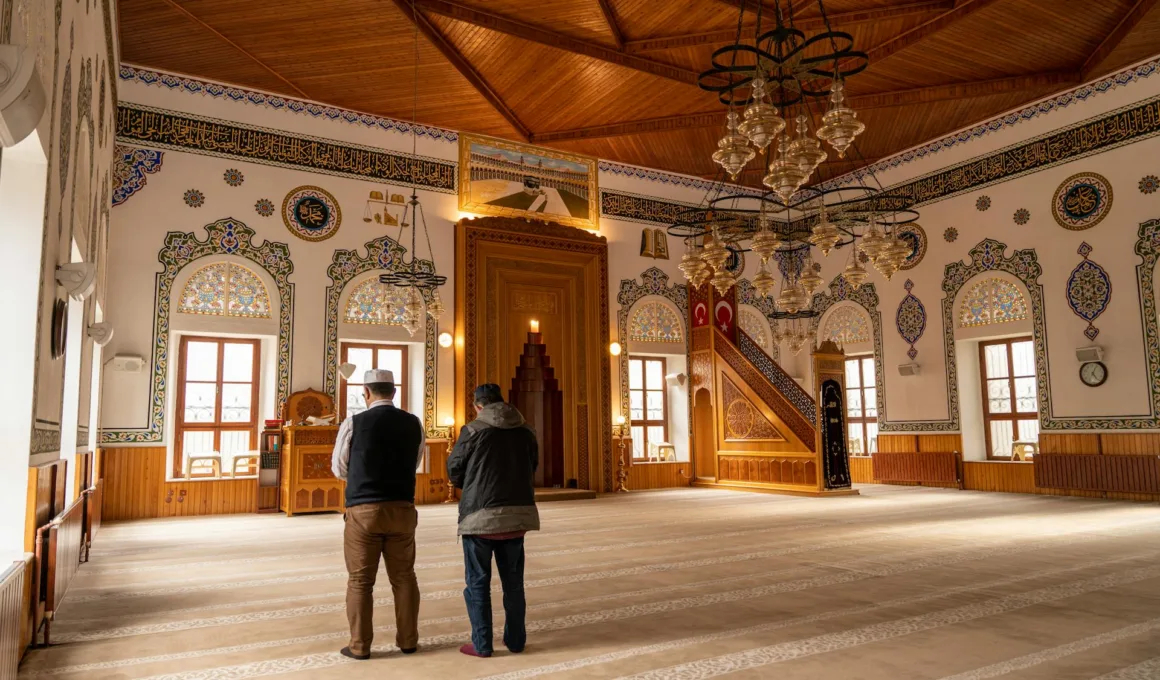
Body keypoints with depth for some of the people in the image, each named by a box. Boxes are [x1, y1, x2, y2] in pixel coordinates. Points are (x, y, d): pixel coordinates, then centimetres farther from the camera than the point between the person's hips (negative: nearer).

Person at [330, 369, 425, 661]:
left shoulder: (353, 423, -7)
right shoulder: (414, 424, 2)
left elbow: (339, 469, 5)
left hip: (363, 510, -3)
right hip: (402, 509, 3)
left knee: (360, 580, 9)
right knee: (404, 577, 14)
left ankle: (359, 646, 16)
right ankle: (408, 640, 23)